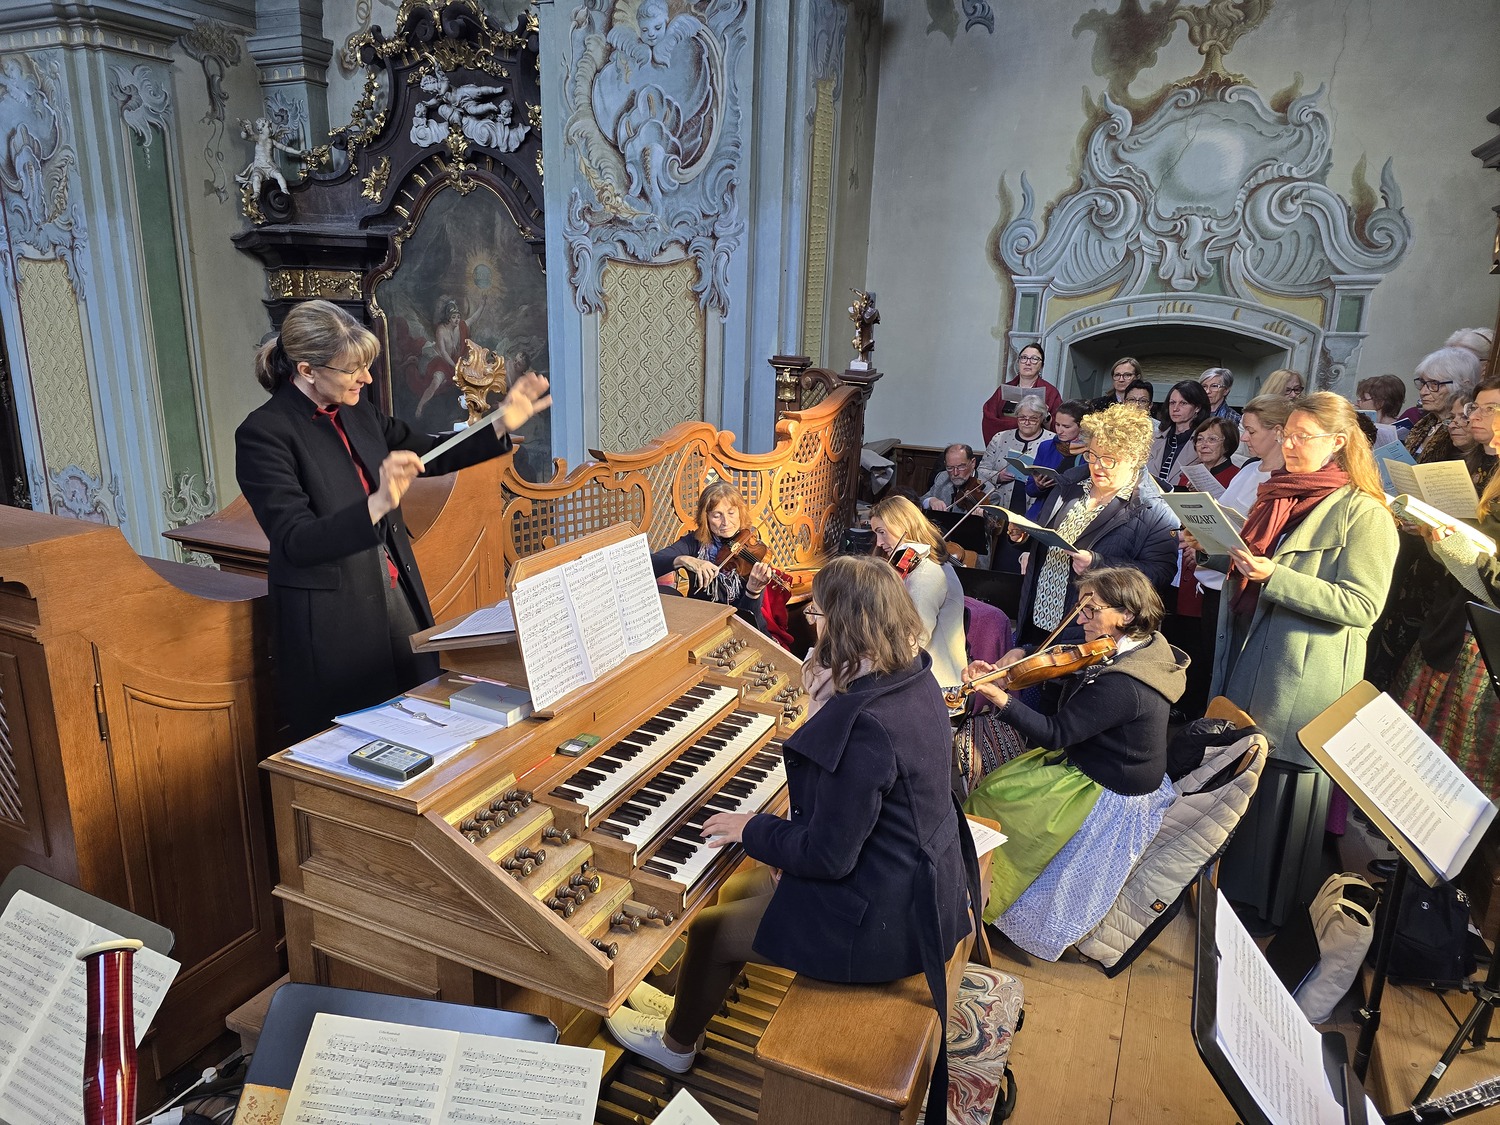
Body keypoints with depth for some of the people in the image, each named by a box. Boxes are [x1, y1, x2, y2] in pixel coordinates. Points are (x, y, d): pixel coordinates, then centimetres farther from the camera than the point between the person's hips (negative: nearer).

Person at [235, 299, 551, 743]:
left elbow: (431, 456, 16)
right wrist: (378, 504, -38)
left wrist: (502, 425, 3)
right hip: (333, 620, -6)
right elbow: (295, 543, -24)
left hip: (398, 599, 7)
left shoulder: (357, 410, 5)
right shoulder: (263, 433, -16)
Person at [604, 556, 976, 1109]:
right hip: (920, 880, 9)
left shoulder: (865, 726, -34)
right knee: (735, 889, 23)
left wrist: (751, 829, -13)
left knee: (709, 929, 10)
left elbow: (828, 856, -26)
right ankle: (690, 1003, 45)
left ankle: (675, 1043, 40)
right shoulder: (915, 678, -5)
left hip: (880, 918, -9)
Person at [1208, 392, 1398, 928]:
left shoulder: (1363, 514, -11)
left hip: (1303, 678, -7)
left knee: (1284, 786, 6)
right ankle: (1228, 881, 34)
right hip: (1247, 663, 7)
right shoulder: (1280, 496, 11)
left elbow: (1361, 605, -19)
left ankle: (1268, 905, 24)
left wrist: (1274, 576, -27)